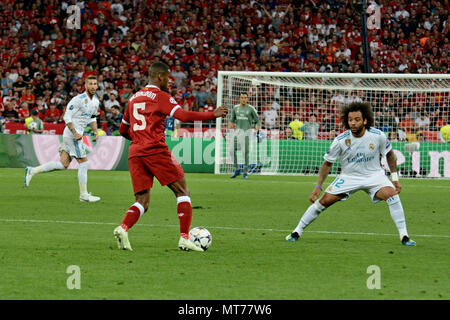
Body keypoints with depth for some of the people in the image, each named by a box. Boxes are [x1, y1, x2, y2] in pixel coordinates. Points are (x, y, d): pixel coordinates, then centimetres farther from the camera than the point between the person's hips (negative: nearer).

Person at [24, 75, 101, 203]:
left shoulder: (96, 101, 12)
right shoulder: (79, 99, -16)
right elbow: (67, 117, -17)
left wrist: (95, 131, 10)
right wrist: (75, 133, -22)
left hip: (77, 134, 9)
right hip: (72, 133, -9)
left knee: (63, 164, 6)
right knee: (84, 164, -6)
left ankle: (33, 171, 12)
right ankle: (84, 195, 2)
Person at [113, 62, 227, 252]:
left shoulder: (134, 98, 21)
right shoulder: (160, 96, 0)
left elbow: (123, 130, 26)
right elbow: (183, 116, -14)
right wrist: (213, 115, -8)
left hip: (135, 152, 6)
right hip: (156, 150, -6)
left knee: (142, 201, 6)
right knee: (182, 192, 4)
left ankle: (123, 228, -21)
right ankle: (184, 238, -6)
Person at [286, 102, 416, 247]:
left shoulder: (378, 136, -18)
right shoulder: (341, 140, -18)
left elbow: (389, 155, 2)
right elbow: (327, 164, -5)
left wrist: (395, 179, 1)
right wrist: (318, 187, -9)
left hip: (374, 175, 0)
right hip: (349, 177, 0)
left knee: (392, 195, -26)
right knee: (324, 201, -10)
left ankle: (404, 236, -16)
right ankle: (297, 232, 7)